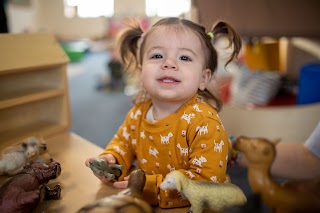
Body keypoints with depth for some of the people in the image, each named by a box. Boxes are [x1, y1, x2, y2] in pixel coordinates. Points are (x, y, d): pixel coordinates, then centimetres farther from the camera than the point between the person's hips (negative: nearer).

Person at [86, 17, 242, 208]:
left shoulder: (204, 123, -22)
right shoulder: (138, 113, -3)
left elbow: (207, 180, -24)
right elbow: (123, 141, 16)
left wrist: (151, 187, -27)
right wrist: (111, 159, -5)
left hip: (193, 207, -4)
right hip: (145, 204, 5)